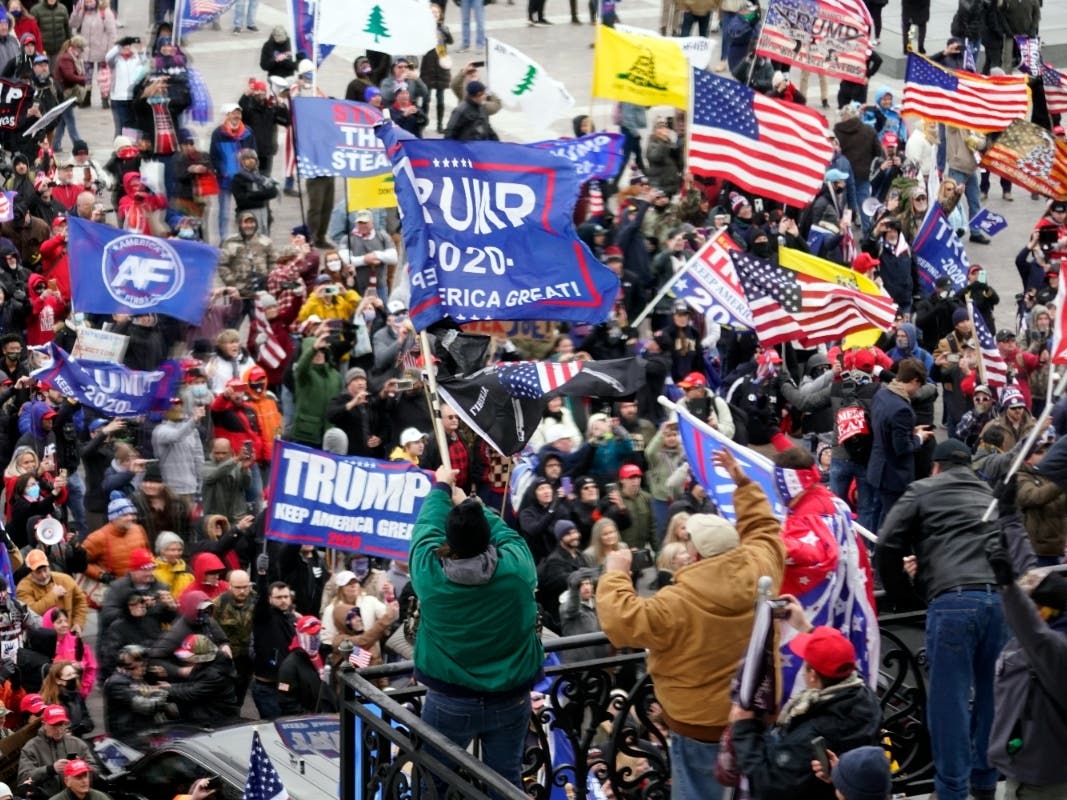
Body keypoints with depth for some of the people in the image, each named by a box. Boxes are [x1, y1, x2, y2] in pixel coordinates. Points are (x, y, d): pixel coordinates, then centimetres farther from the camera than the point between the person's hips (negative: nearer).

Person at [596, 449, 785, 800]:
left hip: (703, 724, -6)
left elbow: (623, 621, -23)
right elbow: (764, 528, 11)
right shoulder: (759, 570, -10)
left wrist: (615, 574, -10)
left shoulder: (679, 603, -26)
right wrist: (743, 484, 19)